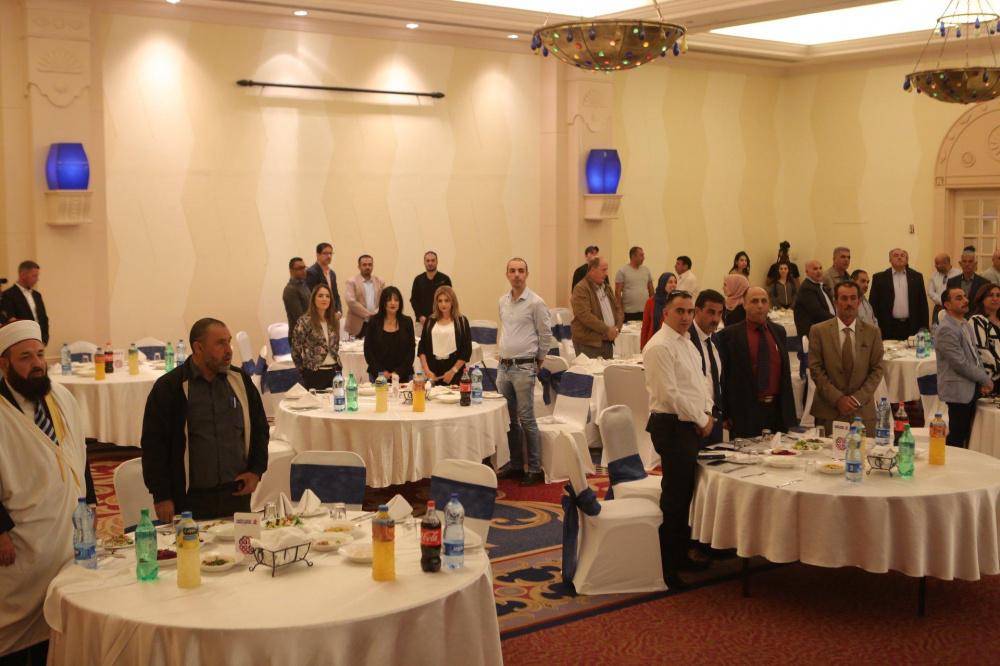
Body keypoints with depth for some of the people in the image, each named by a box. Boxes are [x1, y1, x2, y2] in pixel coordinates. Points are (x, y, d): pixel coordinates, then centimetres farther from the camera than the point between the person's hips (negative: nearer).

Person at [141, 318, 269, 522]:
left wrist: (256, 471, 6)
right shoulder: (169, 388, -6)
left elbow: (259, 428, 17)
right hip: (190, 501, -3)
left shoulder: (240, 381, 6)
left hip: (237, 495, 4)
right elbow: (154, 443, -5)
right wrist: (161, 497, -7)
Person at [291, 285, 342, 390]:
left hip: (334, 370, 5)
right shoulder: (304, 321, -10)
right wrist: (303, 370, 0)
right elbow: (296, 349, -6)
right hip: (314, 373, -5)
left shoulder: (335, 319, 8)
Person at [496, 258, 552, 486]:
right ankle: (515, 465, 23)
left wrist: (538, 360, 4)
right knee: (509, 419, 12)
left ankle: (535, 469, 2)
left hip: (524, 367, -6)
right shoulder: (502, 302, 10)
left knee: (526, 419, -5)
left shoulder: (535, 302, -8)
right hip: (503, 365, 6)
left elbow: (546, 335, -2)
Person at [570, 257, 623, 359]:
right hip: (588, 344, -8)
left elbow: (618, 309, 19)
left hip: (608, 342, 8)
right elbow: (585, 315, -20)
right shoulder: (581, 289, -10)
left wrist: (617, 328, -1)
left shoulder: (606, 288, 18)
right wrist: (607, 329, -18)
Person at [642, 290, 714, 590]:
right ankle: (666, 566, 5)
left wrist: (708, 413, 3)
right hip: (672, 426, -9)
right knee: (674, 497, -4)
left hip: (693, 425, 9)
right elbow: (671, 394, -20)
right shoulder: (659, 346, -16)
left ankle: (681, 553, 30)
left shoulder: (686, 342, 14)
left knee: (686, 492, 17)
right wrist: (701, 420, -12)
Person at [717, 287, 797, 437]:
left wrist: (789, 411, 14)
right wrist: (725, 414, -7)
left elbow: (785, 372, 17)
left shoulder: (779, 331, 12)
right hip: (745, 413, -4)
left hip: (778, 410, 4)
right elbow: (723, 376, -3)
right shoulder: (729, 334, -3)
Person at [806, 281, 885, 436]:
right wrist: (837, 398, -11)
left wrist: (858, 398, -8)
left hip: (863, 410, 1)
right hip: (828, 411, -1)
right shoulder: (818, 331, 1)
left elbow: (877, 369, 4)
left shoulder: (872, 332, 5)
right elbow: (815, 369, -3)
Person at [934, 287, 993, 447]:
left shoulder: (965, 324, 11)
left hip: (971, 388, 9)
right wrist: (985, 379, -9)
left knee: (965, 434, 14)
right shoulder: (946, 329, -19)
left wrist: (983, 380, 3)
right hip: (958, 390, -9)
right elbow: (960, 363, -21)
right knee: (957, 437, -2)